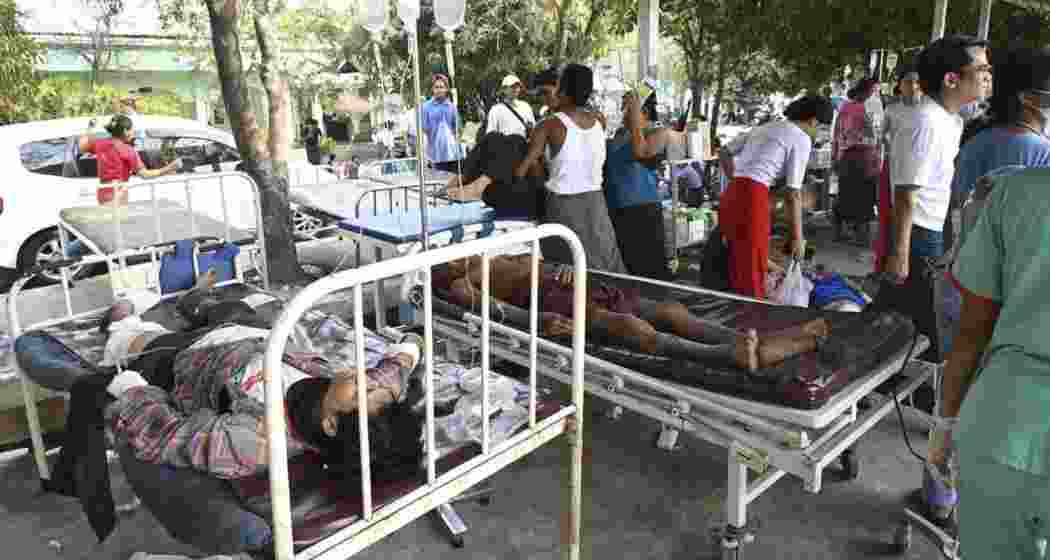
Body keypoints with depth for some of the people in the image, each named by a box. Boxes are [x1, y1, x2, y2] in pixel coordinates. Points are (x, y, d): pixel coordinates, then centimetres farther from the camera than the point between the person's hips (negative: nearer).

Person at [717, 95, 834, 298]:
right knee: (752, 275, 0)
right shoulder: (802, 139, 1)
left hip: (730, 197, 8)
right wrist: (798, 238, 1)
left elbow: (724, 152, 29)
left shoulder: (765, 128, 24)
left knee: (738, 269, 19)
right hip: (753, 200, -8)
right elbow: (793, 194, -4)